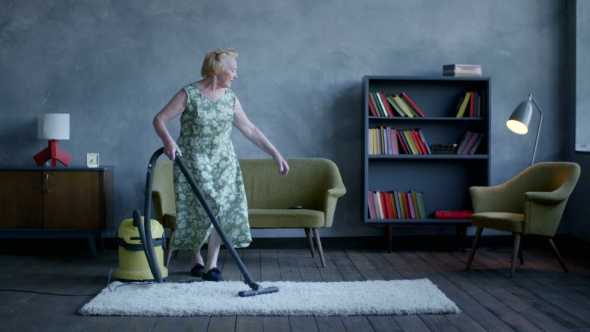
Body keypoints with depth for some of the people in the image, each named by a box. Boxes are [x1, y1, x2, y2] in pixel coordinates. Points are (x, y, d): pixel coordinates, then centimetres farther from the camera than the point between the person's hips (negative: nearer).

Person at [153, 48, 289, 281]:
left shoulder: (230, 98, 5)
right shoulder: (189, 94, -9)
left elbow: (250, 130, 9)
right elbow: (159, 119, -11)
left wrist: (275, 154, 6)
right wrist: (168, 140, -31)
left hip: (222, 162, 4)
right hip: (193, 161, -4)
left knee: (221, 209, -6)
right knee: (200, 208, -1)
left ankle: (211, 265, 0)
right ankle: (196, 257, 24)